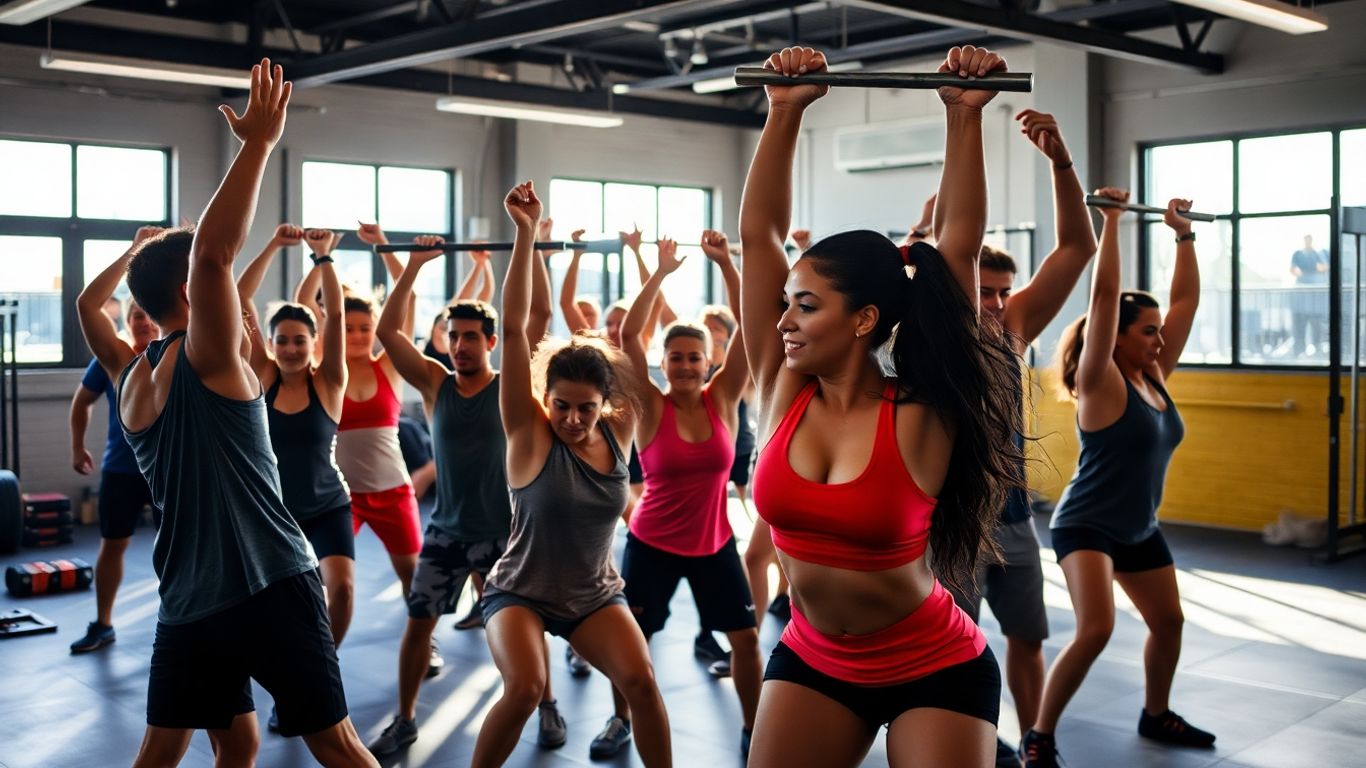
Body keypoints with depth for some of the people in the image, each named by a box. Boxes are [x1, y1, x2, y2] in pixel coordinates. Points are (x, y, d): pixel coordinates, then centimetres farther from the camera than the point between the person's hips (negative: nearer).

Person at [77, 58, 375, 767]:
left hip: (187, 600, 7)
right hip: (268, 585, -7)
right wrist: (260, 142, -25)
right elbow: (213, 253, -28)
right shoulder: (199, 360, -11)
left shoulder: (131, 378, 11)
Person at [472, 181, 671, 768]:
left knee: (641, 681, -15)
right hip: (520, 591, -3)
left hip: (595, 594, 3)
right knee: (524, 687, -24)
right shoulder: (530, 433, -16)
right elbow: (514, 329, -24)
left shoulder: (618, 432, -6)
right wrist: (526, 235, -29)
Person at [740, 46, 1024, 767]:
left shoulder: (920, 417, -18)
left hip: (936, 669, -3)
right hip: (812, 661, 4)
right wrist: (785, 111, -11)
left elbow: (958, 248, -22)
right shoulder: (783, 392, -8)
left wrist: (965, 117, -22)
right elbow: (758, 232, -10)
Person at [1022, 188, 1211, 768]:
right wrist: (1111, 218, -26)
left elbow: (1186, 298, 6)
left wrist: (1183, 234, 5)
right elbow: (1104, 294, -26)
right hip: (1086, 526, -8)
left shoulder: (1155, 376, 2)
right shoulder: (1102, 384, -17)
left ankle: (1156, 715, 41)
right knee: (1095, 630, -21)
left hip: (1139, 530, 9)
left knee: (1168, 620, 18)